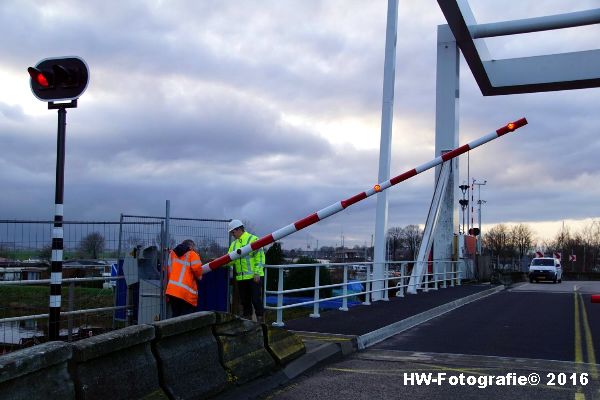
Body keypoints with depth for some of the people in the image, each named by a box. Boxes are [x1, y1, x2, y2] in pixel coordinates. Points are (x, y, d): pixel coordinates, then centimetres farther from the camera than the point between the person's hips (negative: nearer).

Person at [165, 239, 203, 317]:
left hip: (171, 290, 5)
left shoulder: (173, 253, 18)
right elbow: (196, 267, -15)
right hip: (187, 293, -5)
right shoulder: (192, 254, 1)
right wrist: (199, 276, 4)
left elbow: (168, 270, 18)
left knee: (175, 316, 13)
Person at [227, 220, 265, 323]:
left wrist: (257, 273, -16)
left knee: (256, 300, -4)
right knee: (245, 301, 13)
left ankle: (260, 321, 3)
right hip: (241, 278, 7)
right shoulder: (234, 244, 15)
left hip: (254, 277, -7)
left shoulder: (253, 239, -6)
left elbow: (260, 257, -10)